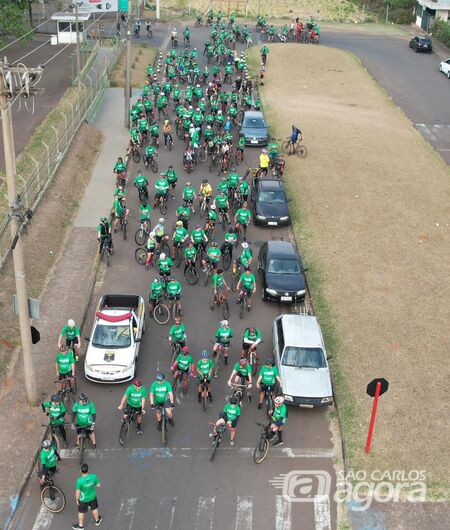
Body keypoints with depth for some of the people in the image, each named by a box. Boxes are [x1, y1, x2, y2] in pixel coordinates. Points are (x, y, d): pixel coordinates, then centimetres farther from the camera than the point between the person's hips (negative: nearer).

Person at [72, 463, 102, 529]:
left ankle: (80, 525, 44)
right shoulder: (93, 476, -25)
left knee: (81, 512, 23)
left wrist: (77, 499, -4)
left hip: (83, 499, -3)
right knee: (94, 508, 29)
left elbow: (78, 492, -21)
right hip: (92, 497, 3)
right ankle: (97, 521, 52)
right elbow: (98, 485, -9)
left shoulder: (79, 481, -33)